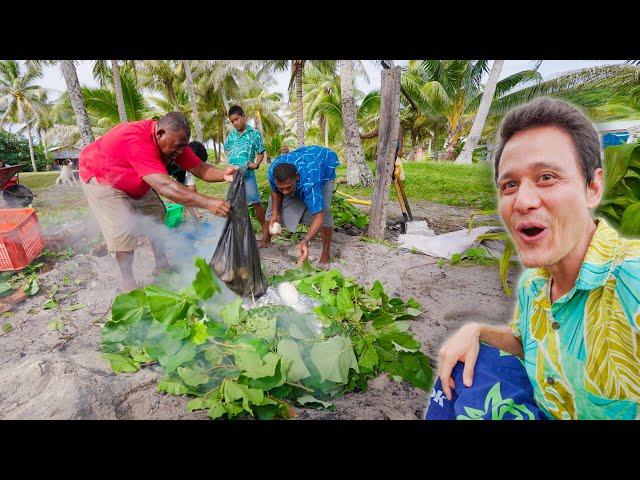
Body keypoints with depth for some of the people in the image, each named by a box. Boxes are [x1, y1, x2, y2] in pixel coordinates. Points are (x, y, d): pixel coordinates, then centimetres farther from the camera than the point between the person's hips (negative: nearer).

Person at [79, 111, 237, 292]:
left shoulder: (173, 140, -19)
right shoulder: (138, 141, -44)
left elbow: (199, 168, -21)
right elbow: (164, 186, -54)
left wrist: (224, 175, -43)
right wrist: (207, 203, -62)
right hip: (99, 176, -8)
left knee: (157, 216, 4)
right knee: (123, 228, -17)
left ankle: (161, 266, 15)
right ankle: (128, 281, -3)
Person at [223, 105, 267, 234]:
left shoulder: (254, 133, -3)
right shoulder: (231, 134, 10)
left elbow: (261, 152, -1)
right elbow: (226, 149, 24)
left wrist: (256, 164, -17)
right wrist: (231, 158, 4)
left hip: (248, 174, -5)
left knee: (255, 202, -2)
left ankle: (264, 227, 11)